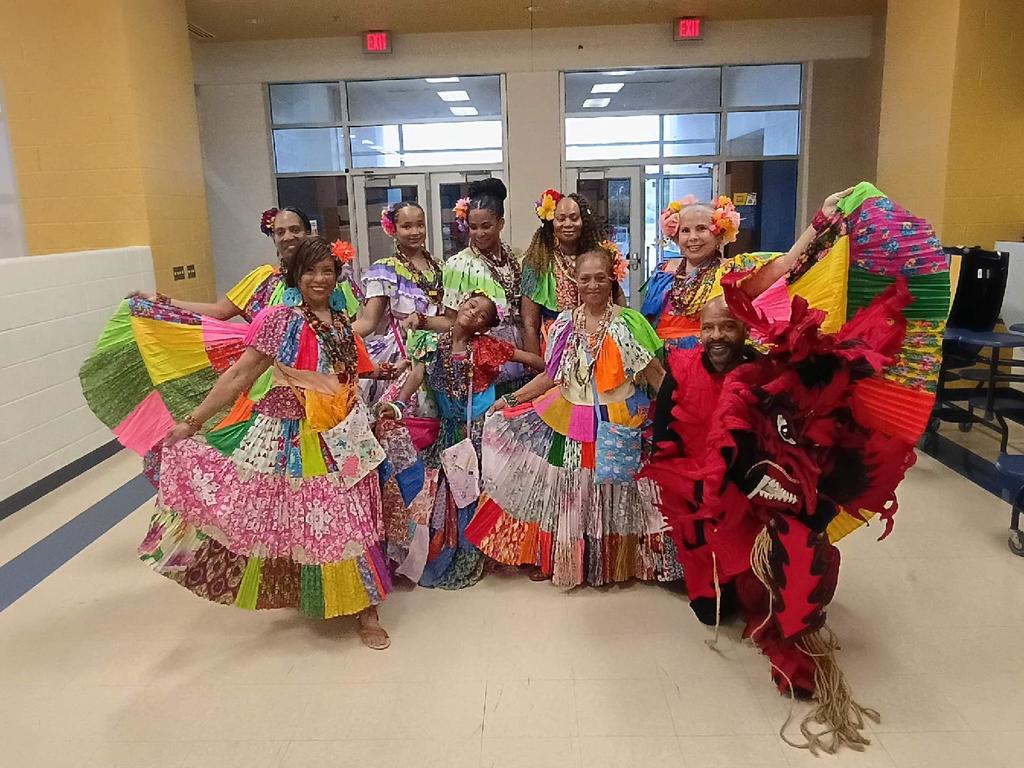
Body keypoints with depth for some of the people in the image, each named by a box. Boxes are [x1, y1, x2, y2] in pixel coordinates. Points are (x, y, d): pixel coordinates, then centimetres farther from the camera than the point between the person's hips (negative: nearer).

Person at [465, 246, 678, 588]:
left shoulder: (629, 323, -7)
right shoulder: (564, 324, 5)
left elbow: (656, 375, -7)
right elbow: (551, 376, 11)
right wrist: (511, 399, 7)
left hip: (617, 424, -3)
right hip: (566, 420, 3)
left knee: (611, 499, 8)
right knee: (566, 496, 7)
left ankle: (616, 563, 29)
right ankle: (559, 559, 25)